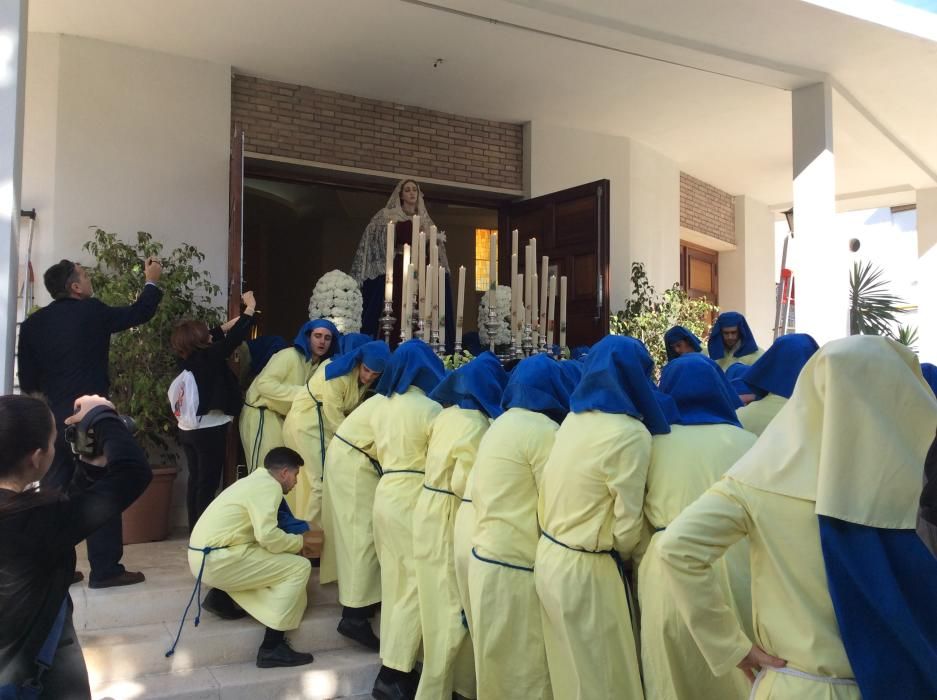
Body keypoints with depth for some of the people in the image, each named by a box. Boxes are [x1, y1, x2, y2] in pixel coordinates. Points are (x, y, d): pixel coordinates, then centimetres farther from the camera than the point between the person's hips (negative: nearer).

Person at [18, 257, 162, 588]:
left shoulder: (33, 324, 4)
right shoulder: (91, 312, -8)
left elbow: (27, 381, 5)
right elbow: (139, 313, 7)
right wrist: (152, 281, 23)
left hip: (51, 419, 5)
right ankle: (105, 570, 4)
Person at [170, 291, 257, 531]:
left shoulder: (187, 357, 5)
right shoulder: (208, 356, -16)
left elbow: (216, 335, 18)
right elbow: (234, 338, -15)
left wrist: (236, 319, 19)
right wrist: (250, 308, -4)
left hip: (189, 428, 8)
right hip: (210, 430, -8)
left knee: (195, 480, 13)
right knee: (208, 483, -4)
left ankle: (195, 529, 19)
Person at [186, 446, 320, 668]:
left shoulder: (256, 480, 18)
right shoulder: (268, 485, -12)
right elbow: (267, 535, -22)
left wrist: (295, 544, 14)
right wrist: (299, 542, -5)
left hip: (203, 556, 10)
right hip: (216, 560, -10)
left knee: (284, 558, 23)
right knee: (298, 568, -8)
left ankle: (220, 597, 14)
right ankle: (272, 648, -9)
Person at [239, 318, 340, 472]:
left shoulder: (319, 365, 5)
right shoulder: (290, 355, -20)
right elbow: (264, 384, -29)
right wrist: (303, 392, -31)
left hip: (281, 417, 8)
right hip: (261, 414, -8)